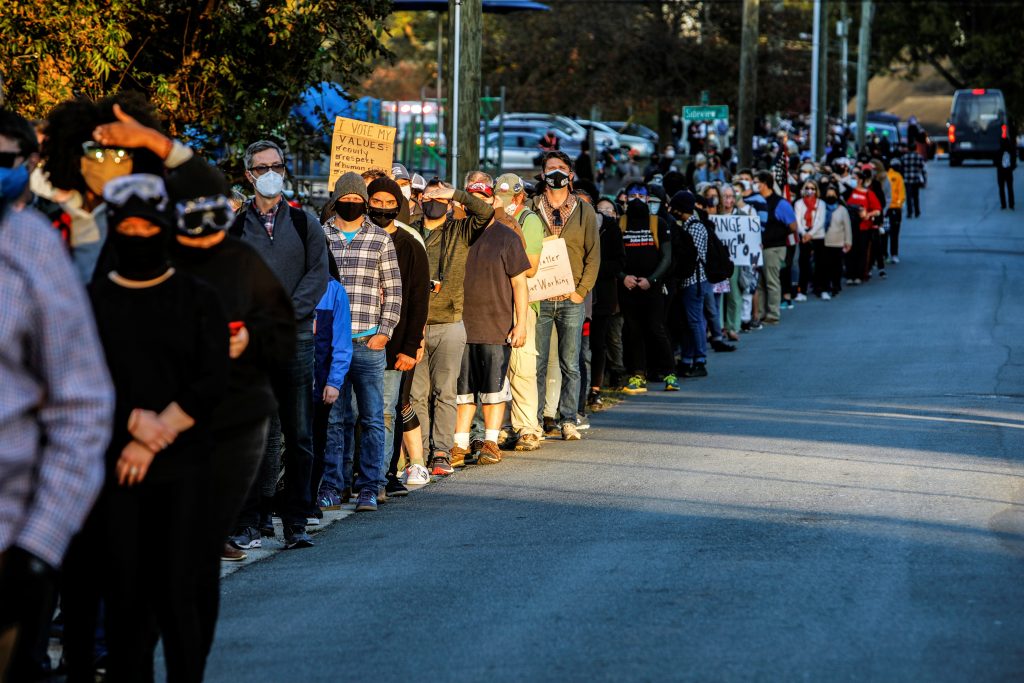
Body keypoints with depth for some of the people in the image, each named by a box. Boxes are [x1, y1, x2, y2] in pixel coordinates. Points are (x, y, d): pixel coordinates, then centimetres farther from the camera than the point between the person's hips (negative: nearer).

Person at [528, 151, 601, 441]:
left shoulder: (584, 210, 8)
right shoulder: (531, 209, 6)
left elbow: (593, 253, 7)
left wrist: (582, 290, -3)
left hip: (571, 299, 1)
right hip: (538, 297, 0)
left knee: (570, 364, 1)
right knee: (536, 363, 0)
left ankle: (568, 420, 6)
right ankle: (533, 421, 3)